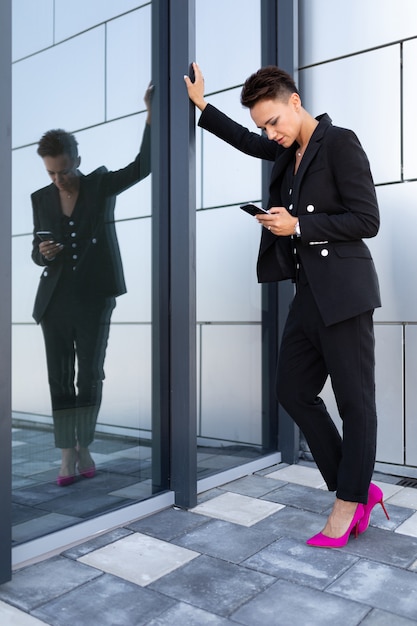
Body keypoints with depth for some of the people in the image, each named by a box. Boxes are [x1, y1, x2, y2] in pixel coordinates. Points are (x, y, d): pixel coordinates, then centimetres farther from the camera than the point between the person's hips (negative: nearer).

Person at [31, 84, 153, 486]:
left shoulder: (101, 185, 2)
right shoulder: (41, 199, 8)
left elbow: (144, 165, -7)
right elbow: (37, 254, 12)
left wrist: (151, 111, -13)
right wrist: (42, 253, -12)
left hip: (94, 298, -2)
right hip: (55, 300, 2)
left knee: (90, 376, 1)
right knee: (60, 378, 1)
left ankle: (83, 446, 19)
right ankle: (67, 456, 9)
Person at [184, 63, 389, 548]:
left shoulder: (339, 143, -7)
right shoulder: (289, 151, 16)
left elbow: (367, 220, -13)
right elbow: (246, 142, 34)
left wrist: (297, 226, -14)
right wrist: (200, 104, 33)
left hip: (342, 290, -9)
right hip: (308, 292, 9)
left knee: (354, 400, 1)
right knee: (294, 391, 9)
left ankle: (349, 503, 16)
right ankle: (358, 489, 20)